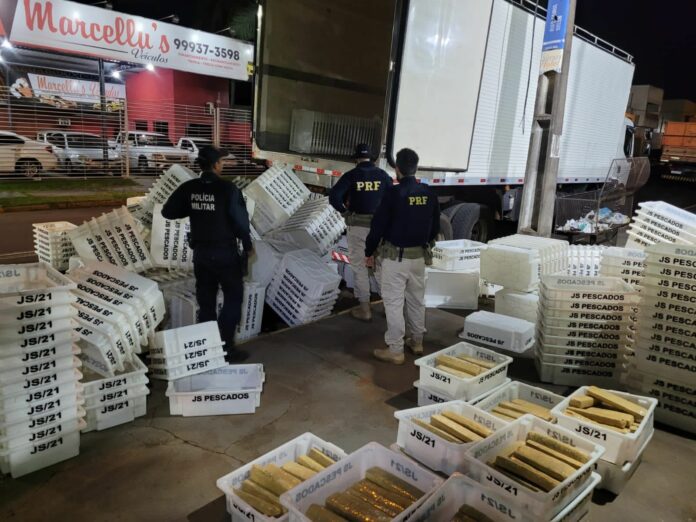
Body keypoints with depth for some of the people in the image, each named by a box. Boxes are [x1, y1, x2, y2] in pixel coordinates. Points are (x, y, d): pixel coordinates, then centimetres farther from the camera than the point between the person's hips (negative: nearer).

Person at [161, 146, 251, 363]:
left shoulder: (189, 188, -1)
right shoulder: (228, 189, -15)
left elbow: (167, 212, 4)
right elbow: (241, 220, -13)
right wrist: (247, 245, 1)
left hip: (200, 252, 5)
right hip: (225, 252, -5)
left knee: (205, 301, 14)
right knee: (233, 297, 7)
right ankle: (225, 347, 6)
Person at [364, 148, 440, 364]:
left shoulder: (394, 193, -16)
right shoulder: (429, 193, 2)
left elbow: (378, 225, -12)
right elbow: (435, 227, 10)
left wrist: (369, 252, 0)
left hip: (395, 257, -6)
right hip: (419, 256, 6)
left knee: (394, 302, 1)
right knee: (417, 300, 17)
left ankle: (395, 350, 6)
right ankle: (417, 342, 30)